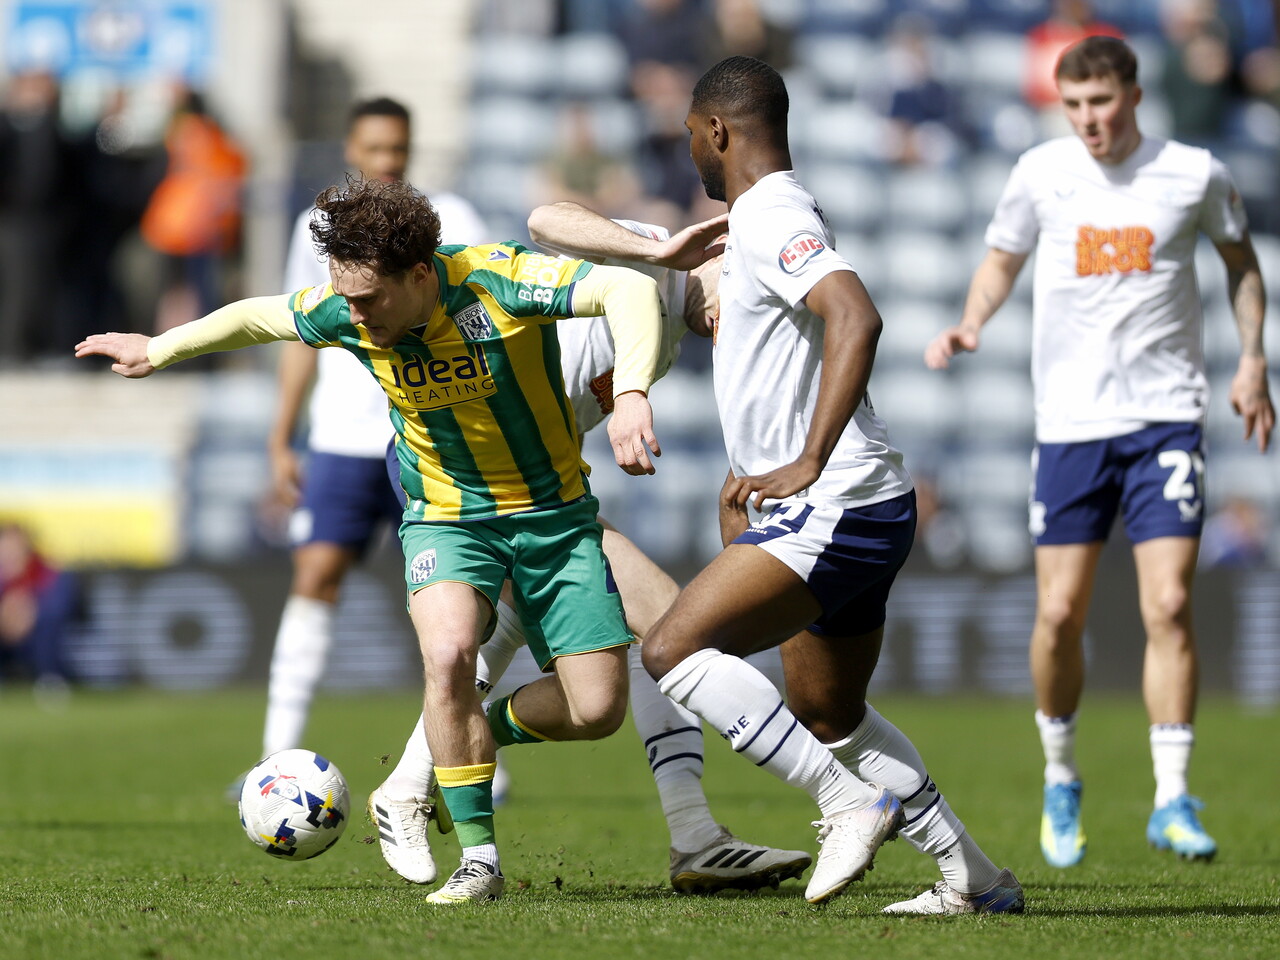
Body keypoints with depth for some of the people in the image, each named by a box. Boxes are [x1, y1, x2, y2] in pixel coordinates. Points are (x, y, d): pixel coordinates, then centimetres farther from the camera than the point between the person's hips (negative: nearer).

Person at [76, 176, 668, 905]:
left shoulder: (498, 281, -28)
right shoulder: (344, 310, -14)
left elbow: (629, 289, -39)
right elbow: (258, 316, 8)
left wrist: (631, 396, -54)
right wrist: (159, 350, 20)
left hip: (553, 510, -1)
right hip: (447, 514, 1)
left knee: (598, 708, -7)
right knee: (449, 653, -29)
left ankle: (485, 729, 26)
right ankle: (479, 858, -16)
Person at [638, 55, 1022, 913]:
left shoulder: (771, 220, -15)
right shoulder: (774, 218, 18)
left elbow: (856, 319, -32)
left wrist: (806, 465, -32)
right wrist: (748, 469, 37)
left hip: (839, 510, -11)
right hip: (840, 515, 11)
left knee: (675, 648, -19)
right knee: (828, 716, 21)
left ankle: (850, 804, -19)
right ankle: (977, 879, 24)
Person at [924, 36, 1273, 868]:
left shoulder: (1194, 175, -1)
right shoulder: (1042, 173, 0)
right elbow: (1003, 259, 15)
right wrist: (970, 326, -4)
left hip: (1166, 416, -1)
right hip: (1070, 418, 1)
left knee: (1169, 606, -12)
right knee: (1060, 614, -1)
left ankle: (1172, 800, -5)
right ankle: (1061, 782, 21)